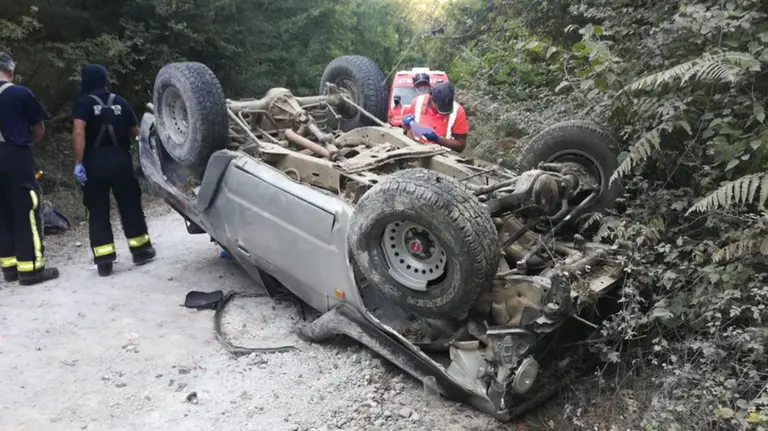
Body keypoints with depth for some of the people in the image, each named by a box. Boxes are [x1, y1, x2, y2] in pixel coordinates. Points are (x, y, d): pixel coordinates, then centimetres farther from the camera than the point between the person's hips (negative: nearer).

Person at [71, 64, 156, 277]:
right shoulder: (120, 102, 10)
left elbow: (78, 132, -17)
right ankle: (140, 250, 20)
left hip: (94, 162, -2)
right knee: (130, 206, 13)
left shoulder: (83, 104, -3)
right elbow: (135, 132, 11)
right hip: (120, 159, 3)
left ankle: (104, 260, 1)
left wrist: (78, 162, -18)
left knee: (98, 211, 3)